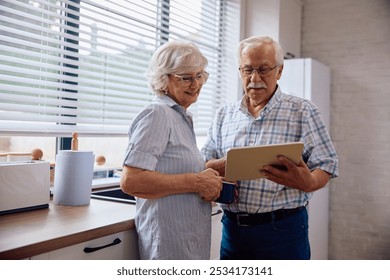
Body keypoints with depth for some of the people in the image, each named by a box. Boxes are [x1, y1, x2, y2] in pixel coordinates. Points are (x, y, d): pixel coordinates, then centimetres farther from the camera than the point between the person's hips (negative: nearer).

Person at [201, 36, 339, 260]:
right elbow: (204, 164, 7)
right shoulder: (224, 115, 10)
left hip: (283, 227, -3)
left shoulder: (303, 112, -1)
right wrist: (224, 165, -15)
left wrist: (308, 182, -27)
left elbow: (326, 166, -5)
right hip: (233, 227, 4)